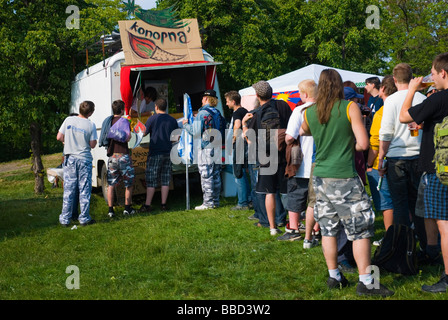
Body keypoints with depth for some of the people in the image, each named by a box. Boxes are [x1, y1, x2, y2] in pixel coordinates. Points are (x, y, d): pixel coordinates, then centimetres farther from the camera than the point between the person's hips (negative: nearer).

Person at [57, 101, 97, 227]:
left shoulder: (68, 120, -2)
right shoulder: (90, 125, -9)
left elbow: (59, 137, 3)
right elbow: (92, 145, -6)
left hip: (70, 159, 3)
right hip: (84, 160, -3)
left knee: (68, 189, 7)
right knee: (84, 190, 6)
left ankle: (65, 219, 10)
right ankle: (84, 218, 9)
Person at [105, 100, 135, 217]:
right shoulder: (124, 121, -7)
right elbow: (127, 138, -14)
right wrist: (129, 135, 6)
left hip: (111, 156, 4)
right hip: (123, 156, -4)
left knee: (111, 185, 7)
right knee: (129, 184, 11)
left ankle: (110, 210, 5)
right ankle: (127, 208, 14)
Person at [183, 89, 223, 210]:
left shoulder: (202, 113, -9)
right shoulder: (217, 113, 12)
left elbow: (195, 132, -14)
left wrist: (186, 124, 4)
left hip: (206, 147, -7)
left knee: (206, 175, -3)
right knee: (216, 175, 12)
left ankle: (208, 203, -3)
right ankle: (215, 201, 17)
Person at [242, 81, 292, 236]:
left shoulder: (257, 115, -8)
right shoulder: (283, 105, 0)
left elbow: (250, 140, -3)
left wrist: (244, 123, 9)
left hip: (268, 157, -2)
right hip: (286, 153, 2)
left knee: (270, 192, 5)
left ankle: (273, 227, 6)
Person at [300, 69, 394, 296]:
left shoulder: (309, 112, 4)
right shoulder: (350, 107, -8)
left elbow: (304, 132, 26)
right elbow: (363, 144, -11)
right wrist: (349, 146, 8)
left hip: (320, 177, 5)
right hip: (344, 177, -5)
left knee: (328, 229, 12)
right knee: (361, 229, 1)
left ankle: (334, 277, 20)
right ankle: (365, 282, 2)